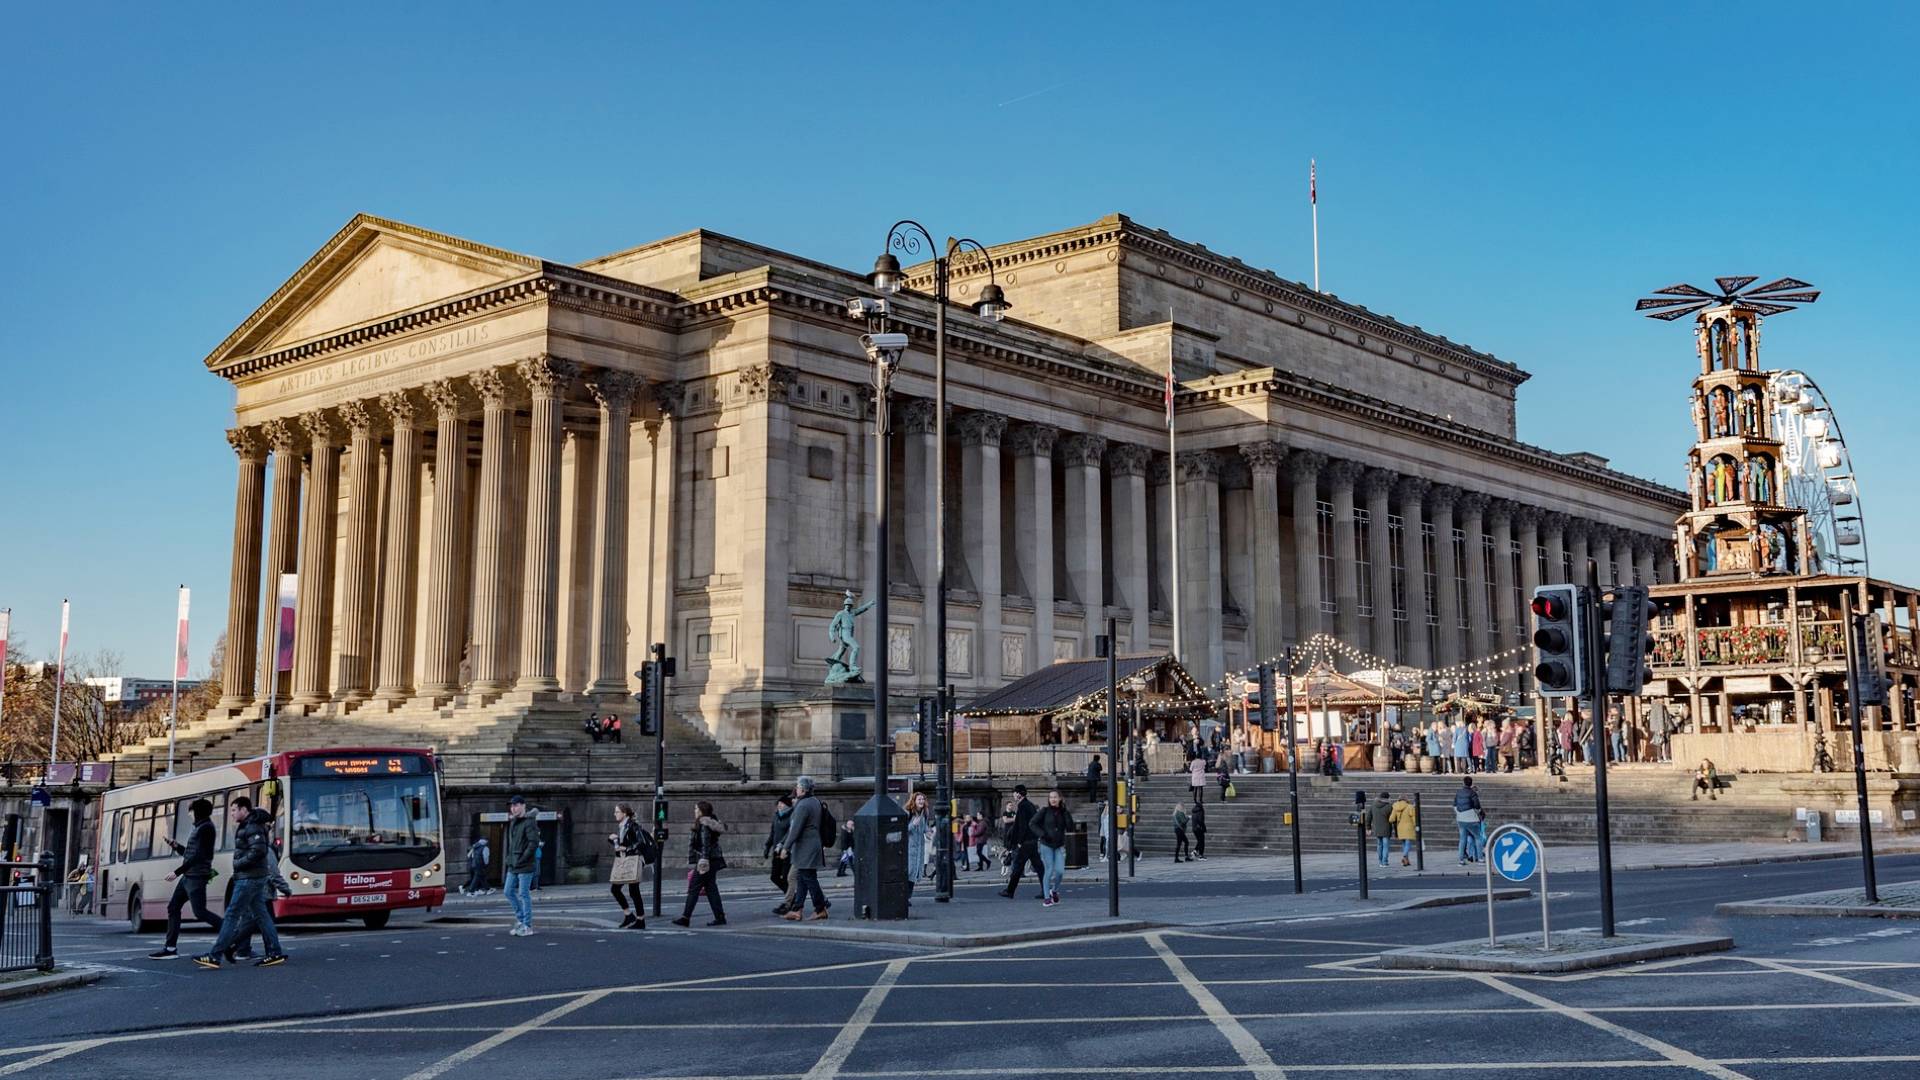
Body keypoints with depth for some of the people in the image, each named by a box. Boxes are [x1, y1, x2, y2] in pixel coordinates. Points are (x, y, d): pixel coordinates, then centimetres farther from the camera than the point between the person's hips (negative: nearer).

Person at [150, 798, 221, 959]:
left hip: (197, 877, -10)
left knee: (200, 912, -13)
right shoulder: (200, 828, 18)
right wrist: (176, 846, 10)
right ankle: (170, 948, 12)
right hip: (188, 876, 10)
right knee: (173, 907, 10)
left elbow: (198, 856, -21)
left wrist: (177, 872, -20)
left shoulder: (206, 828, -13)